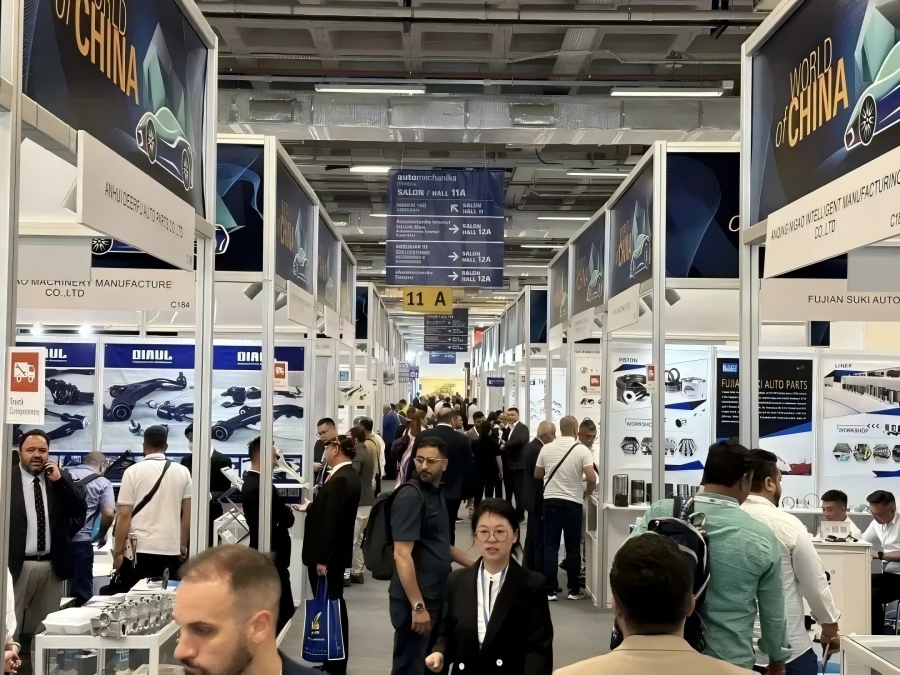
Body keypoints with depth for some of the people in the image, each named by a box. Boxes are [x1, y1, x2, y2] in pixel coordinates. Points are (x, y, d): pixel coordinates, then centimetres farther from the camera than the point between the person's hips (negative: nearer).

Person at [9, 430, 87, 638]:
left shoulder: (61, 478, 8)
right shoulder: (7, 479, -2)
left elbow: (80, 511, -1)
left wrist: (59, 480, -10)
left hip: (53, 567, 3)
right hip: (17, 566, -3)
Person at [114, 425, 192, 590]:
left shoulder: (133, 471, -2)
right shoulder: (183, 472, 5)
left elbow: (125, 515, -5)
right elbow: (188, 512, 6)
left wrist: (118, 552, 0)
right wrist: (183, 545, 15)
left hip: (139, 549, -2)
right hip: (171, 549, 2)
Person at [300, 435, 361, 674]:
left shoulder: (339, 480, -23)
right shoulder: (349, 476, 8)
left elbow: (330, 521, -24)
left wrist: (321, 559, -21)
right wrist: (311, 507, 25)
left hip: (327, 556, -10)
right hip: (337, 553, 10)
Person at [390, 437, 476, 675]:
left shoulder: (437, 493, 11)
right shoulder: (410, 496, -15)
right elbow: (402, 555, -21)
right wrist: (417, 606, -24)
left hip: (436, 595, 9)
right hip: (415, 600, -9)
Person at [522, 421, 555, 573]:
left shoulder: (530, 446, 11)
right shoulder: (539, 450, -22)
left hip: (532, 497, 11)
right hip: (538, 498, -11)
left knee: (533, 535, 18)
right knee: (540, 538, -4)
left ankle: (528, 567, 26)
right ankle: (539, 572, 0)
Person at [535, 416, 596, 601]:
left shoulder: (546, 449, 1)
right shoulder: (582, 450, -7)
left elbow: (537, 474, 11)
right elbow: (592, 478, -15)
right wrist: (587, 493, 5)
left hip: (551, 501, 2)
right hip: (573, 502, -2)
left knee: (550, 546, 5)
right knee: (573, 547, 7)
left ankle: (550, 591, 2)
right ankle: (574, 590, 12)